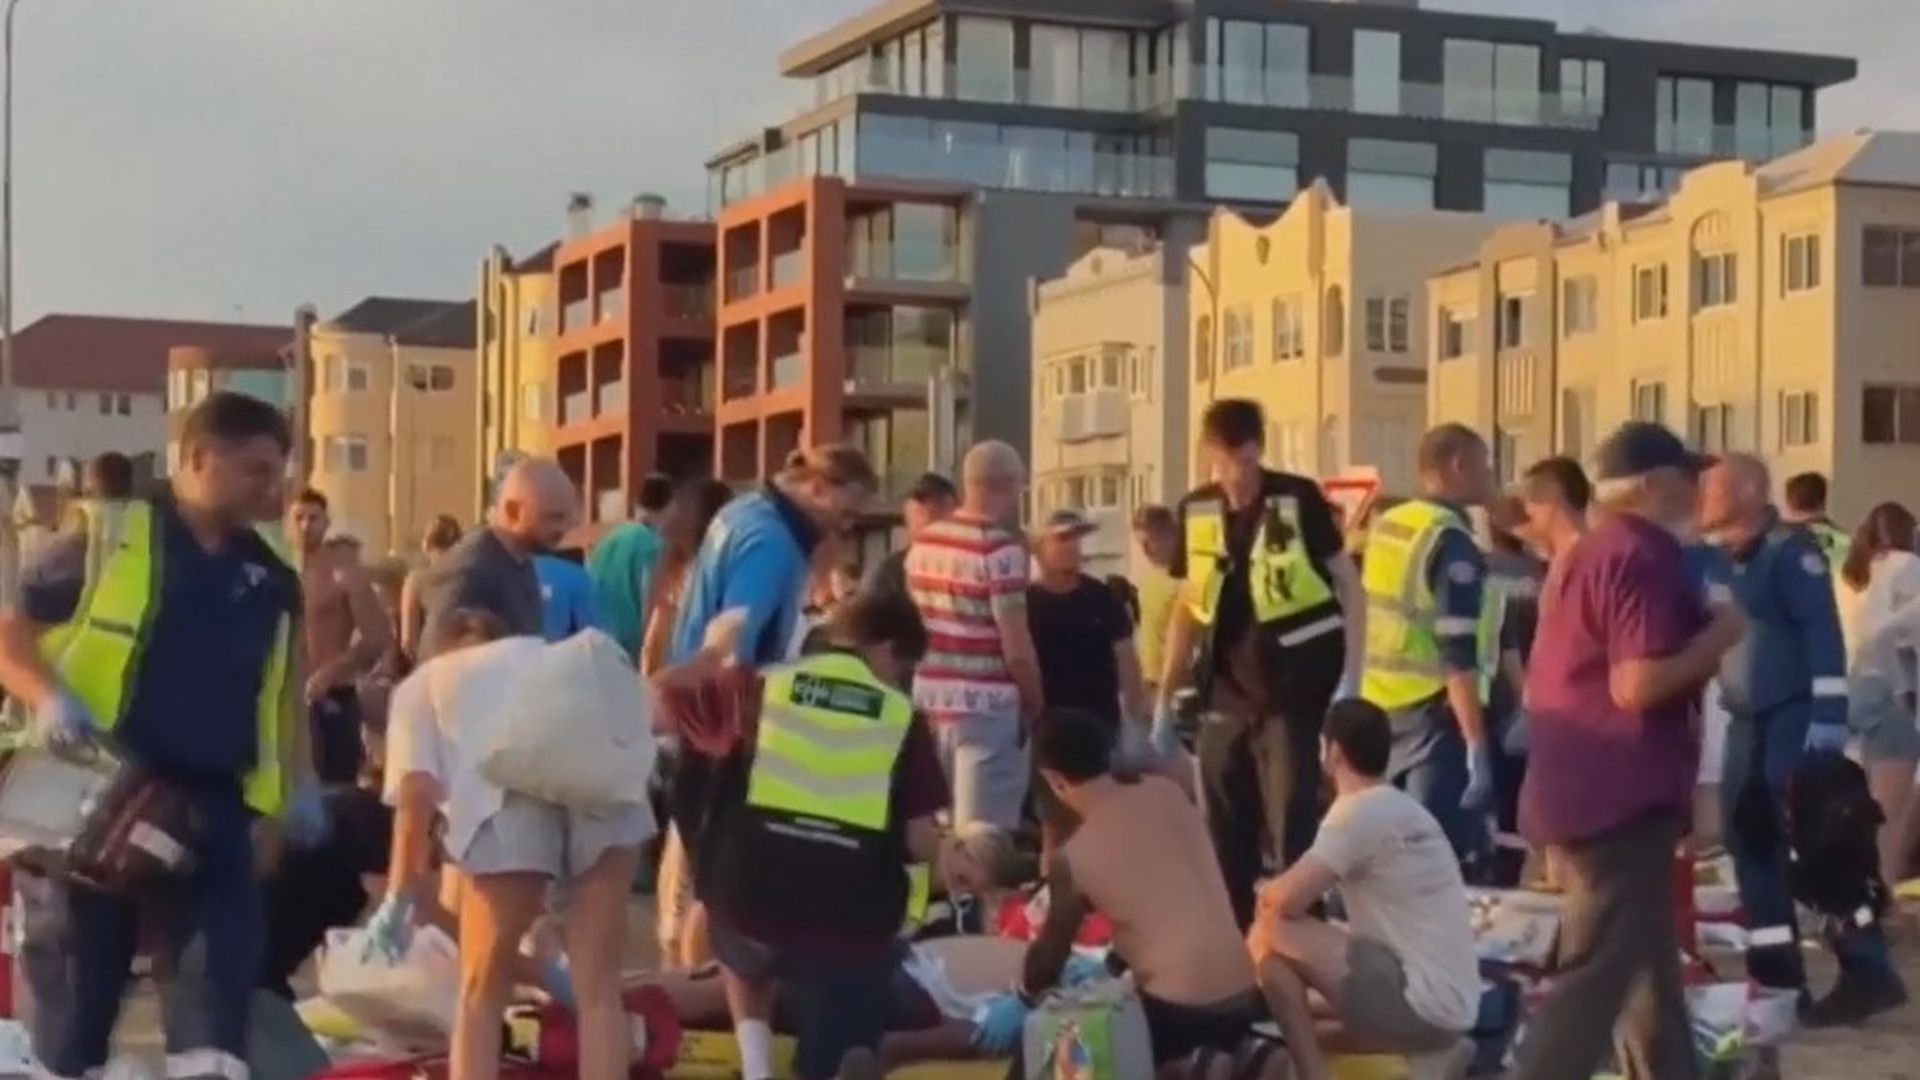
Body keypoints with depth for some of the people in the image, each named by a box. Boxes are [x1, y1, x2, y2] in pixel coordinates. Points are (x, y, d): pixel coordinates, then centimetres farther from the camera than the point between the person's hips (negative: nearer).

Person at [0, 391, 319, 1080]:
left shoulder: (270, 577, 12)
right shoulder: (106, 539, -2)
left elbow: (283, 689, 23)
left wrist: (299, 783, 13)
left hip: (215, 802, 4)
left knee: (224, 964, -5)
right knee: (83, 964, 5)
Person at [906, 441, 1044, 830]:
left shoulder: (923, 543, 8)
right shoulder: (1001, 548, -14)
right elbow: (1016, 648, -16)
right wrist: (1035, 703, -2)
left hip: (928, 699, 7)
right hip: (986, 705, -7)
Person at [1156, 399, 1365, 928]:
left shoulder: (1298, 499, -8)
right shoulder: (1196, 511, 5)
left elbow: (1349, 587, -6)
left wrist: (1349, 681, -15)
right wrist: (1165, 698, 12)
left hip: (1294, 693, -5)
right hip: (1226, 696, 5)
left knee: (1294, 832, -6)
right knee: (1225, 836, 11)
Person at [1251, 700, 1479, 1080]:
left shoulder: (1357, 810, -12)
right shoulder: (1407, 809, 16)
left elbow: (1288, 899, -18)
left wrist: (1265, 891, 4)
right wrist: (1278, 891, 16)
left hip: (1422, 1004, -10)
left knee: (1270, 931, -11)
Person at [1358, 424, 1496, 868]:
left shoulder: (1385, 526, 11)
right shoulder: (1451, 541, -14)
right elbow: (1458, 655, -20)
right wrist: (1477, 747, -22)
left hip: (1378, 710, 9)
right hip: (1431, 714, -9)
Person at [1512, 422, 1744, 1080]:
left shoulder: (1585, 554, 16)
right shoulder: (1646, 557, -14)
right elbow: (1638, 683, -23)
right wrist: (1717, 637, -10)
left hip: (1579, 788, 10)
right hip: (1620, 797, -10)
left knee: (1647, 969, 18)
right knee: (1595, 977, -9)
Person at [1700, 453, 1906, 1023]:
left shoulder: (1789, 550, -11)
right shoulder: (1730, 560, 14)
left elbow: (1823, 633, -18)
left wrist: (1828, 716, -24)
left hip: (1796, 720, -9)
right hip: (1750, 722, 9)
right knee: (1750, 839, 9)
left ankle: (1868, 972, -7)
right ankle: (1775, 968, 17)